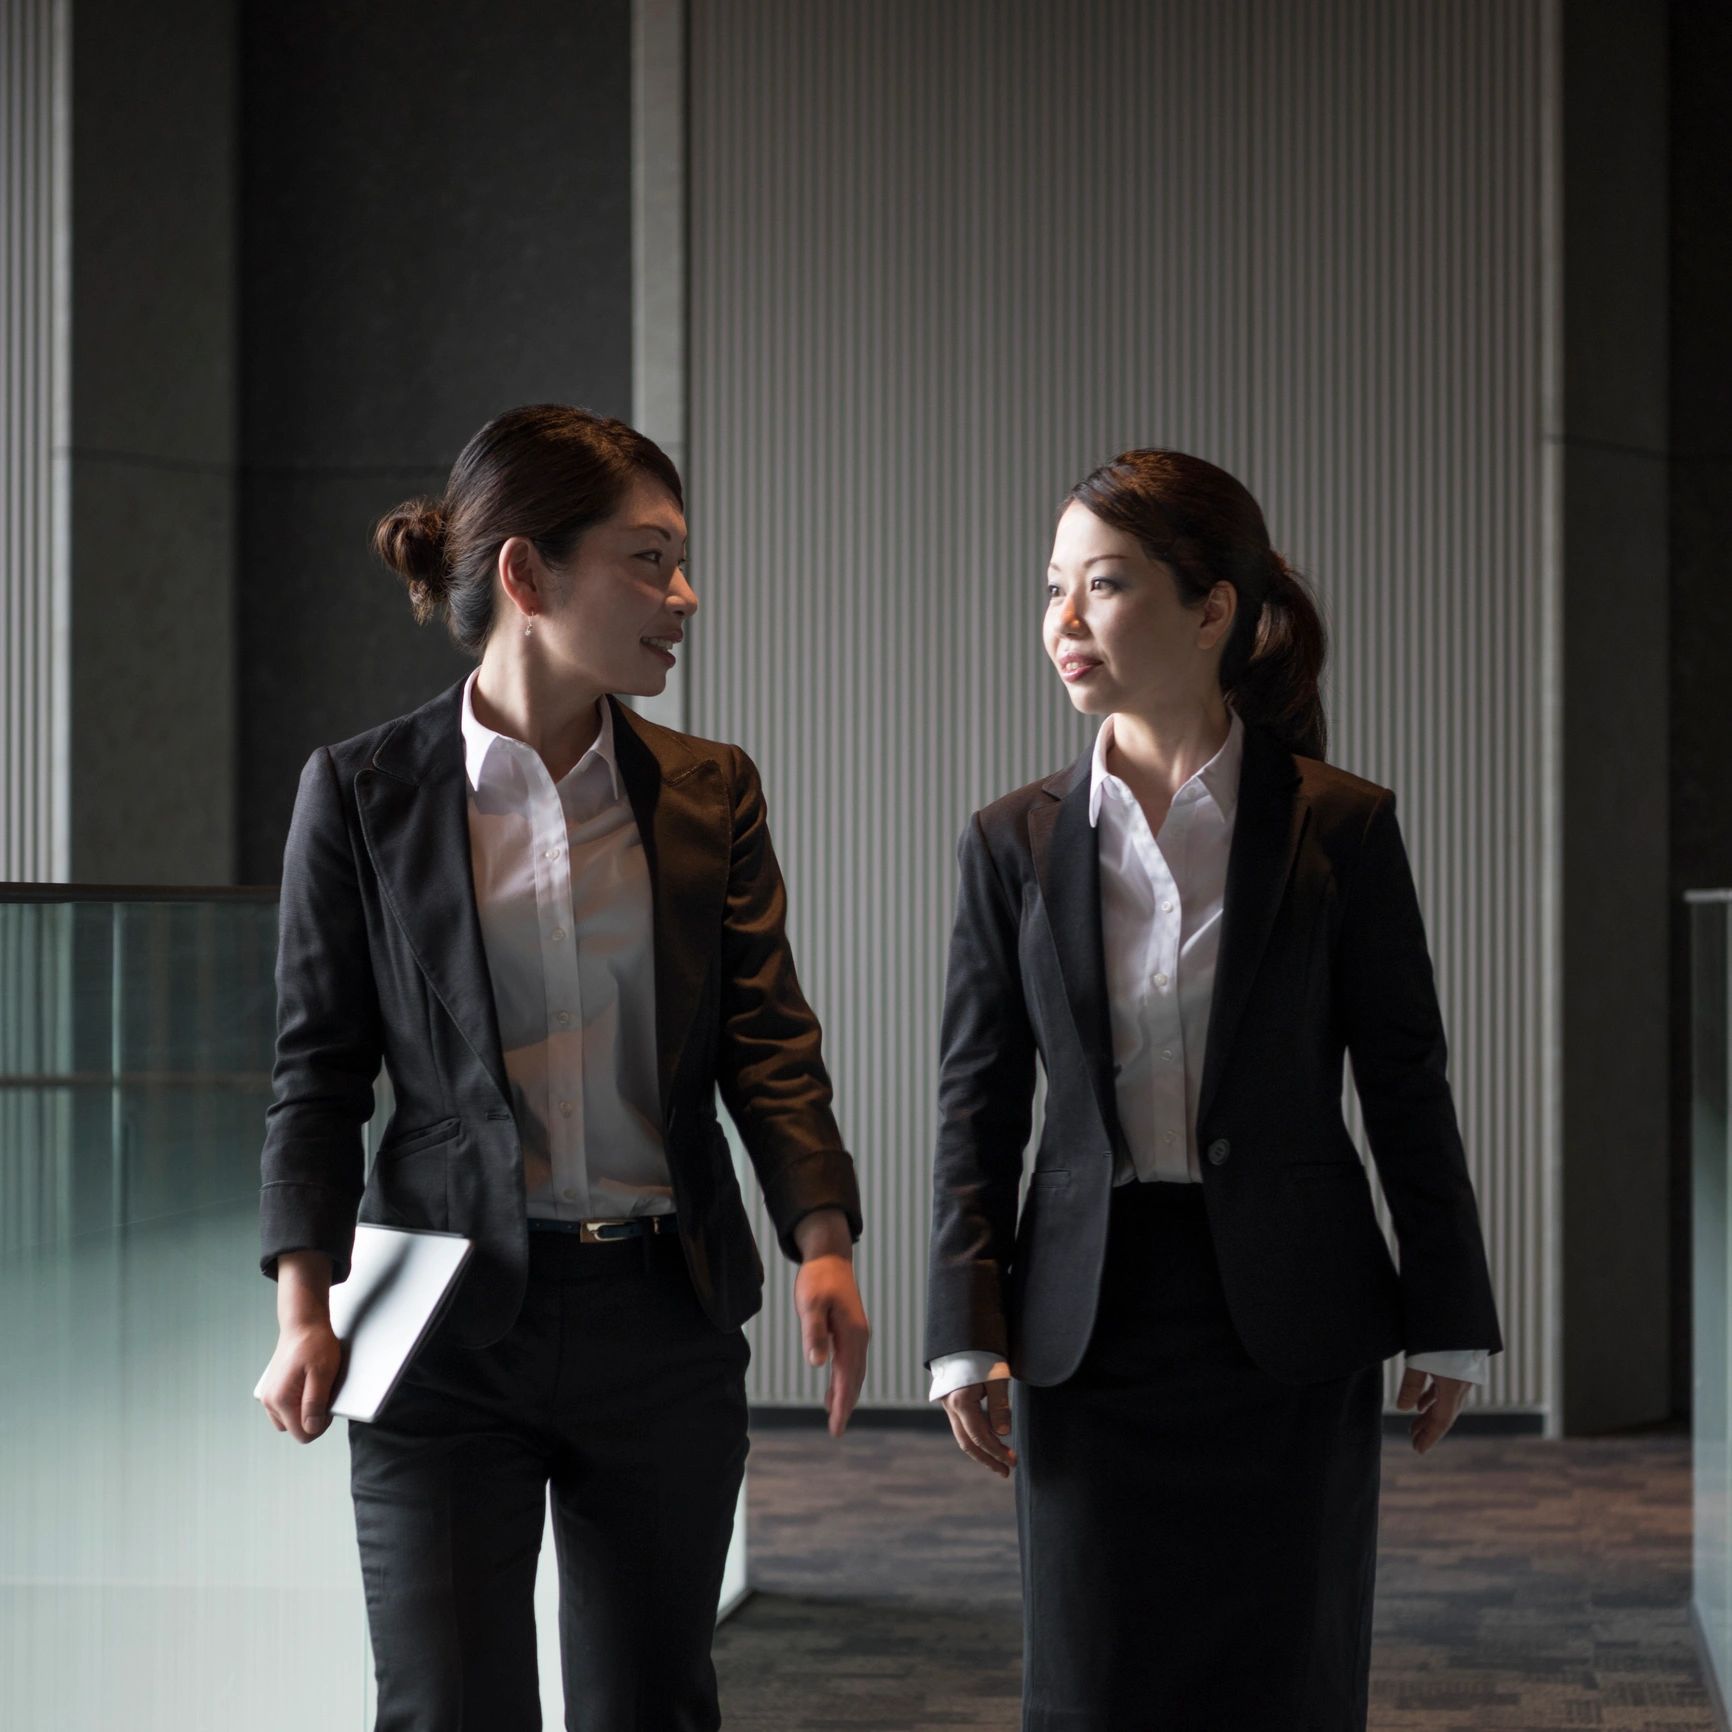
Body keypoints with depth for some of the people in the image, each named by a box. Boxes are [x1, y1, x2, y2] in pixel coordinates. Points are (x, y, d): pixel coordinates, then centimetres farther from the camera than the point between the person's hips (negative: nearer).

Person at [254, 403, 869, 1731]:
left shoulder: (710, 793, 5)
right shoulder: (363, 792, -1)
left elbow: (770, 1041, 2)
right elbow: (319, 1069, 0)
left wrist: (822, 1240, -14)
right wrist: (305, 1304, -10)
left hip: (665, 1320, 3)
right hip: (448, 1327, -2)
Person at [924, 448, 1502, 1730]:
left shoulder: (1340, 828, -2)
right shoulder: (1015, 844, 3)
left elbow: (1408, 1085, 1)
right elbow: (978, 1099, 5)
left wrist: (1447, 1323, 0)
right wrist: (968, 1333, -2)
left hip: (1291, 1327, -2)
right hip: (1092, 1323, 2)